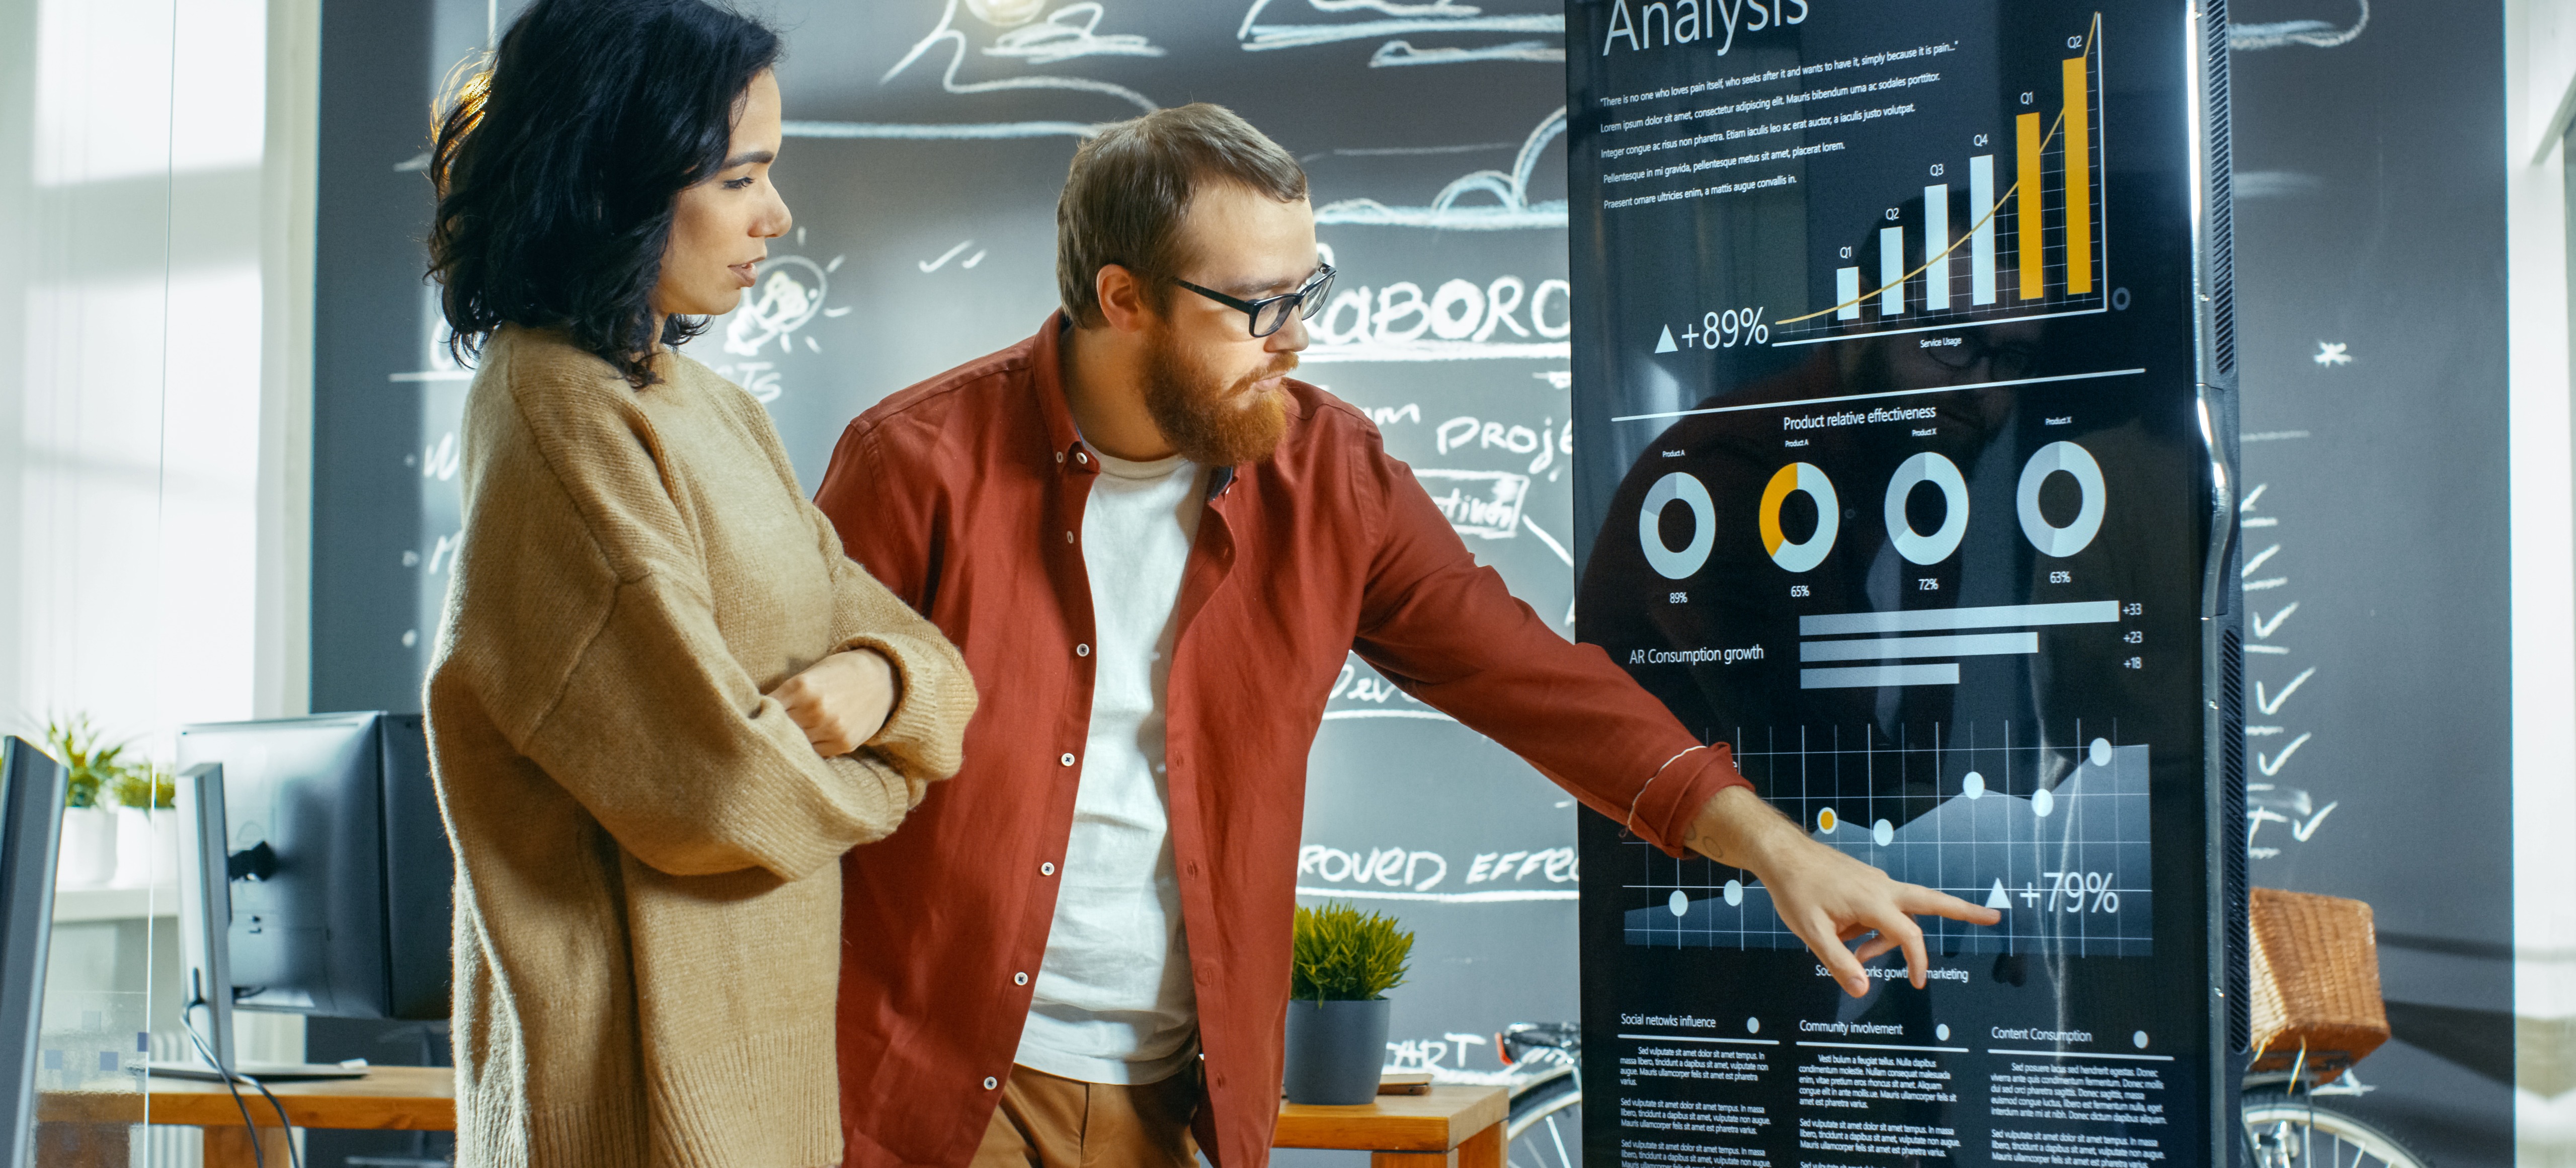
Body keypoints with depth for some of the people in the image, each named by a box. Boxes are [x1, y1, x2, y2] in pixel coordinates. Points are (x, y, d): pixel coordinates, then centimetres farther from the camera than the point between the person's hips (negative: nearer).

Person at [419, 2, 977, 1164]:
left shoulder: (714, 408, 12)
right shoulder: (561, 414, -17)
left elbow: (939, 668, 11)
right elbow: (713, 785, -23)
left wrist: (878, 679, -11)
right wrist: (869, 774, -4)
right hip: (655, 1069, -9)